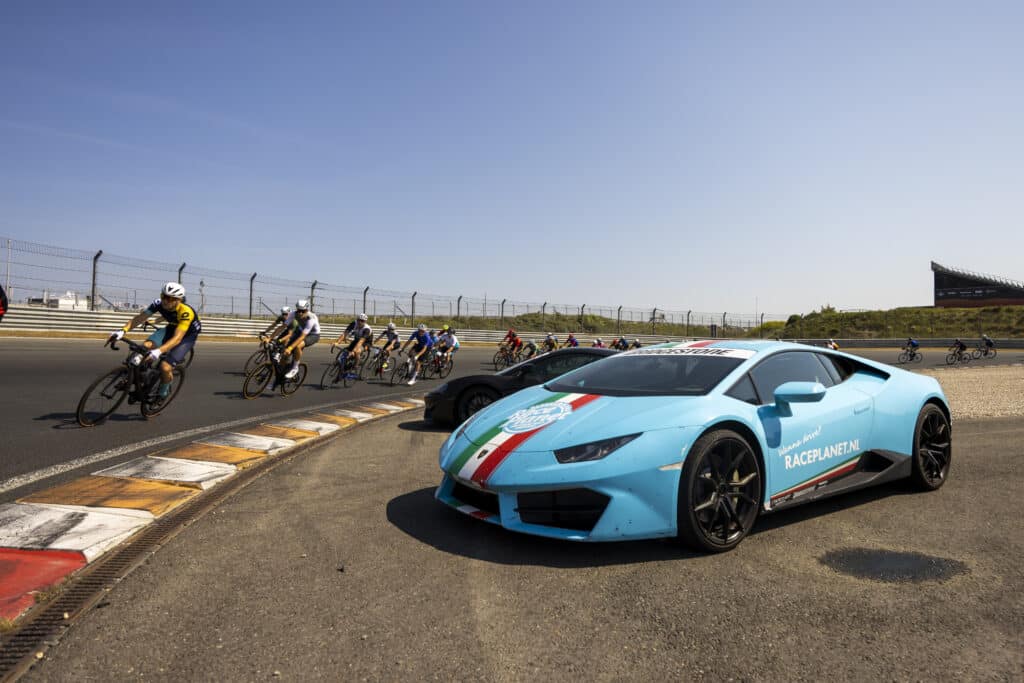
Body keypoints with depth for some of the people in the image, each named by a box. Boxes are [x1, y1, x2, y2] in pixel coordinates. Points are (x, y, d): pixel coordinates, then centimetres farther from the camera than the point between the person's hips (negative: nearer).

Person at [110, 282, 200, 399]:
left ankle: (164, 392, 10)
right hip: (172, 328, 5)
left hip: (188, 335, -5)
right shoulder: (159, 304, -20)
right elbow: (139, 318, -18)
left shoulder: (186, 312, -36)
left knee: (165, 367, -21)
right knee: (146, 346, -25)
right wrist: (122, 331, -34)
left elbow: (177, 338, -42)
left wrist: (158, 351, -55)